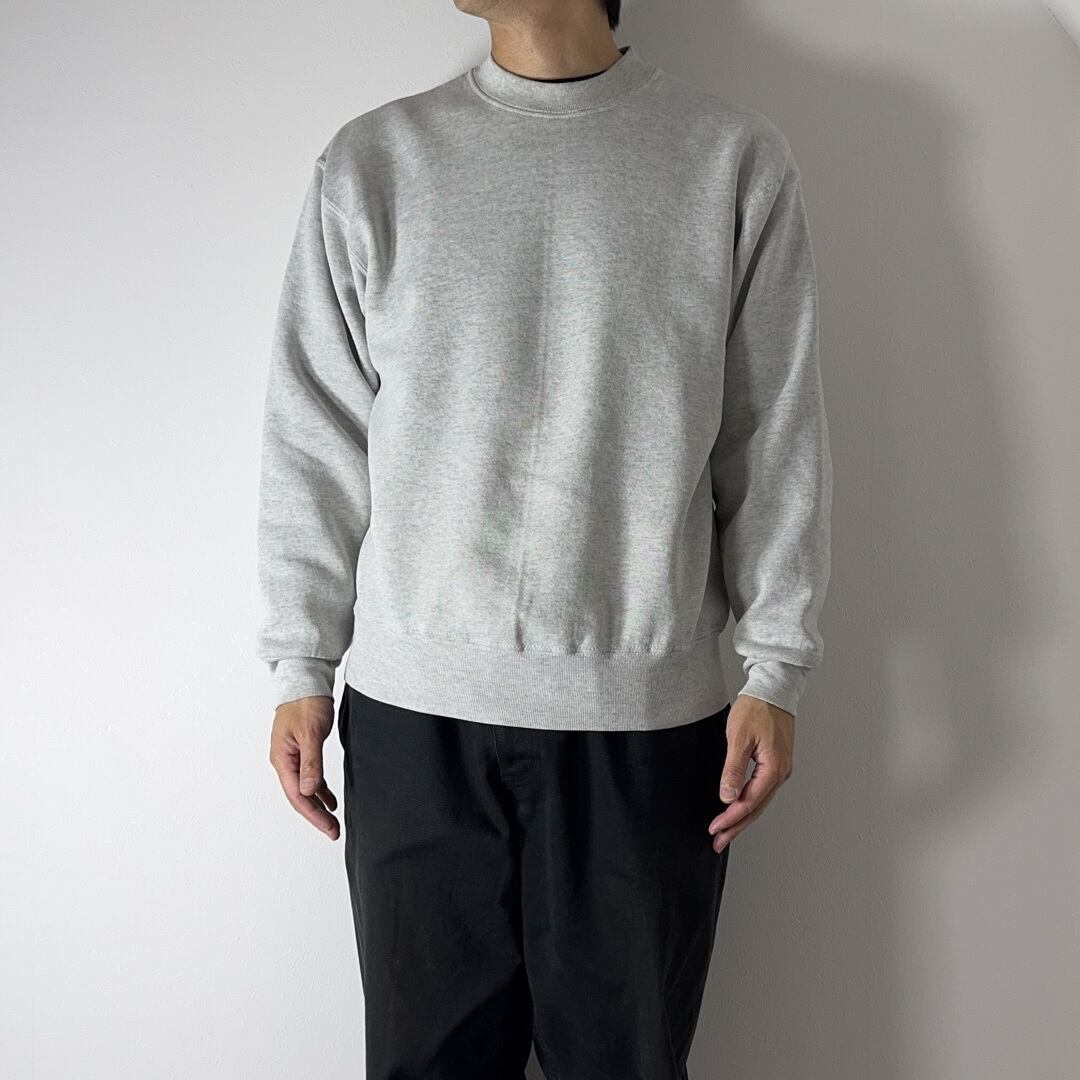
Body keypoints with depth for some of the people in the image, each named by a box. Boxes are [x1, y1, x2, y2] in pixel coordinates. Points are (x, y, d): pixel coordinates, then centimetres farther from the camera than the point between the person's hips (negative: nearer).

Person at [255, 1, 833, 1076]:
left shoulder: (737, 160, 3)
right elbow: (315, 441, 6)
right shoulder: (370, 163, 5)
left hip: (649, 714, 0)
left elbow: (774, 441, 3)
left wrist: (775, 672, 1)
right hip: (412, 712, 1)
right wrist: (301, 669, 4)